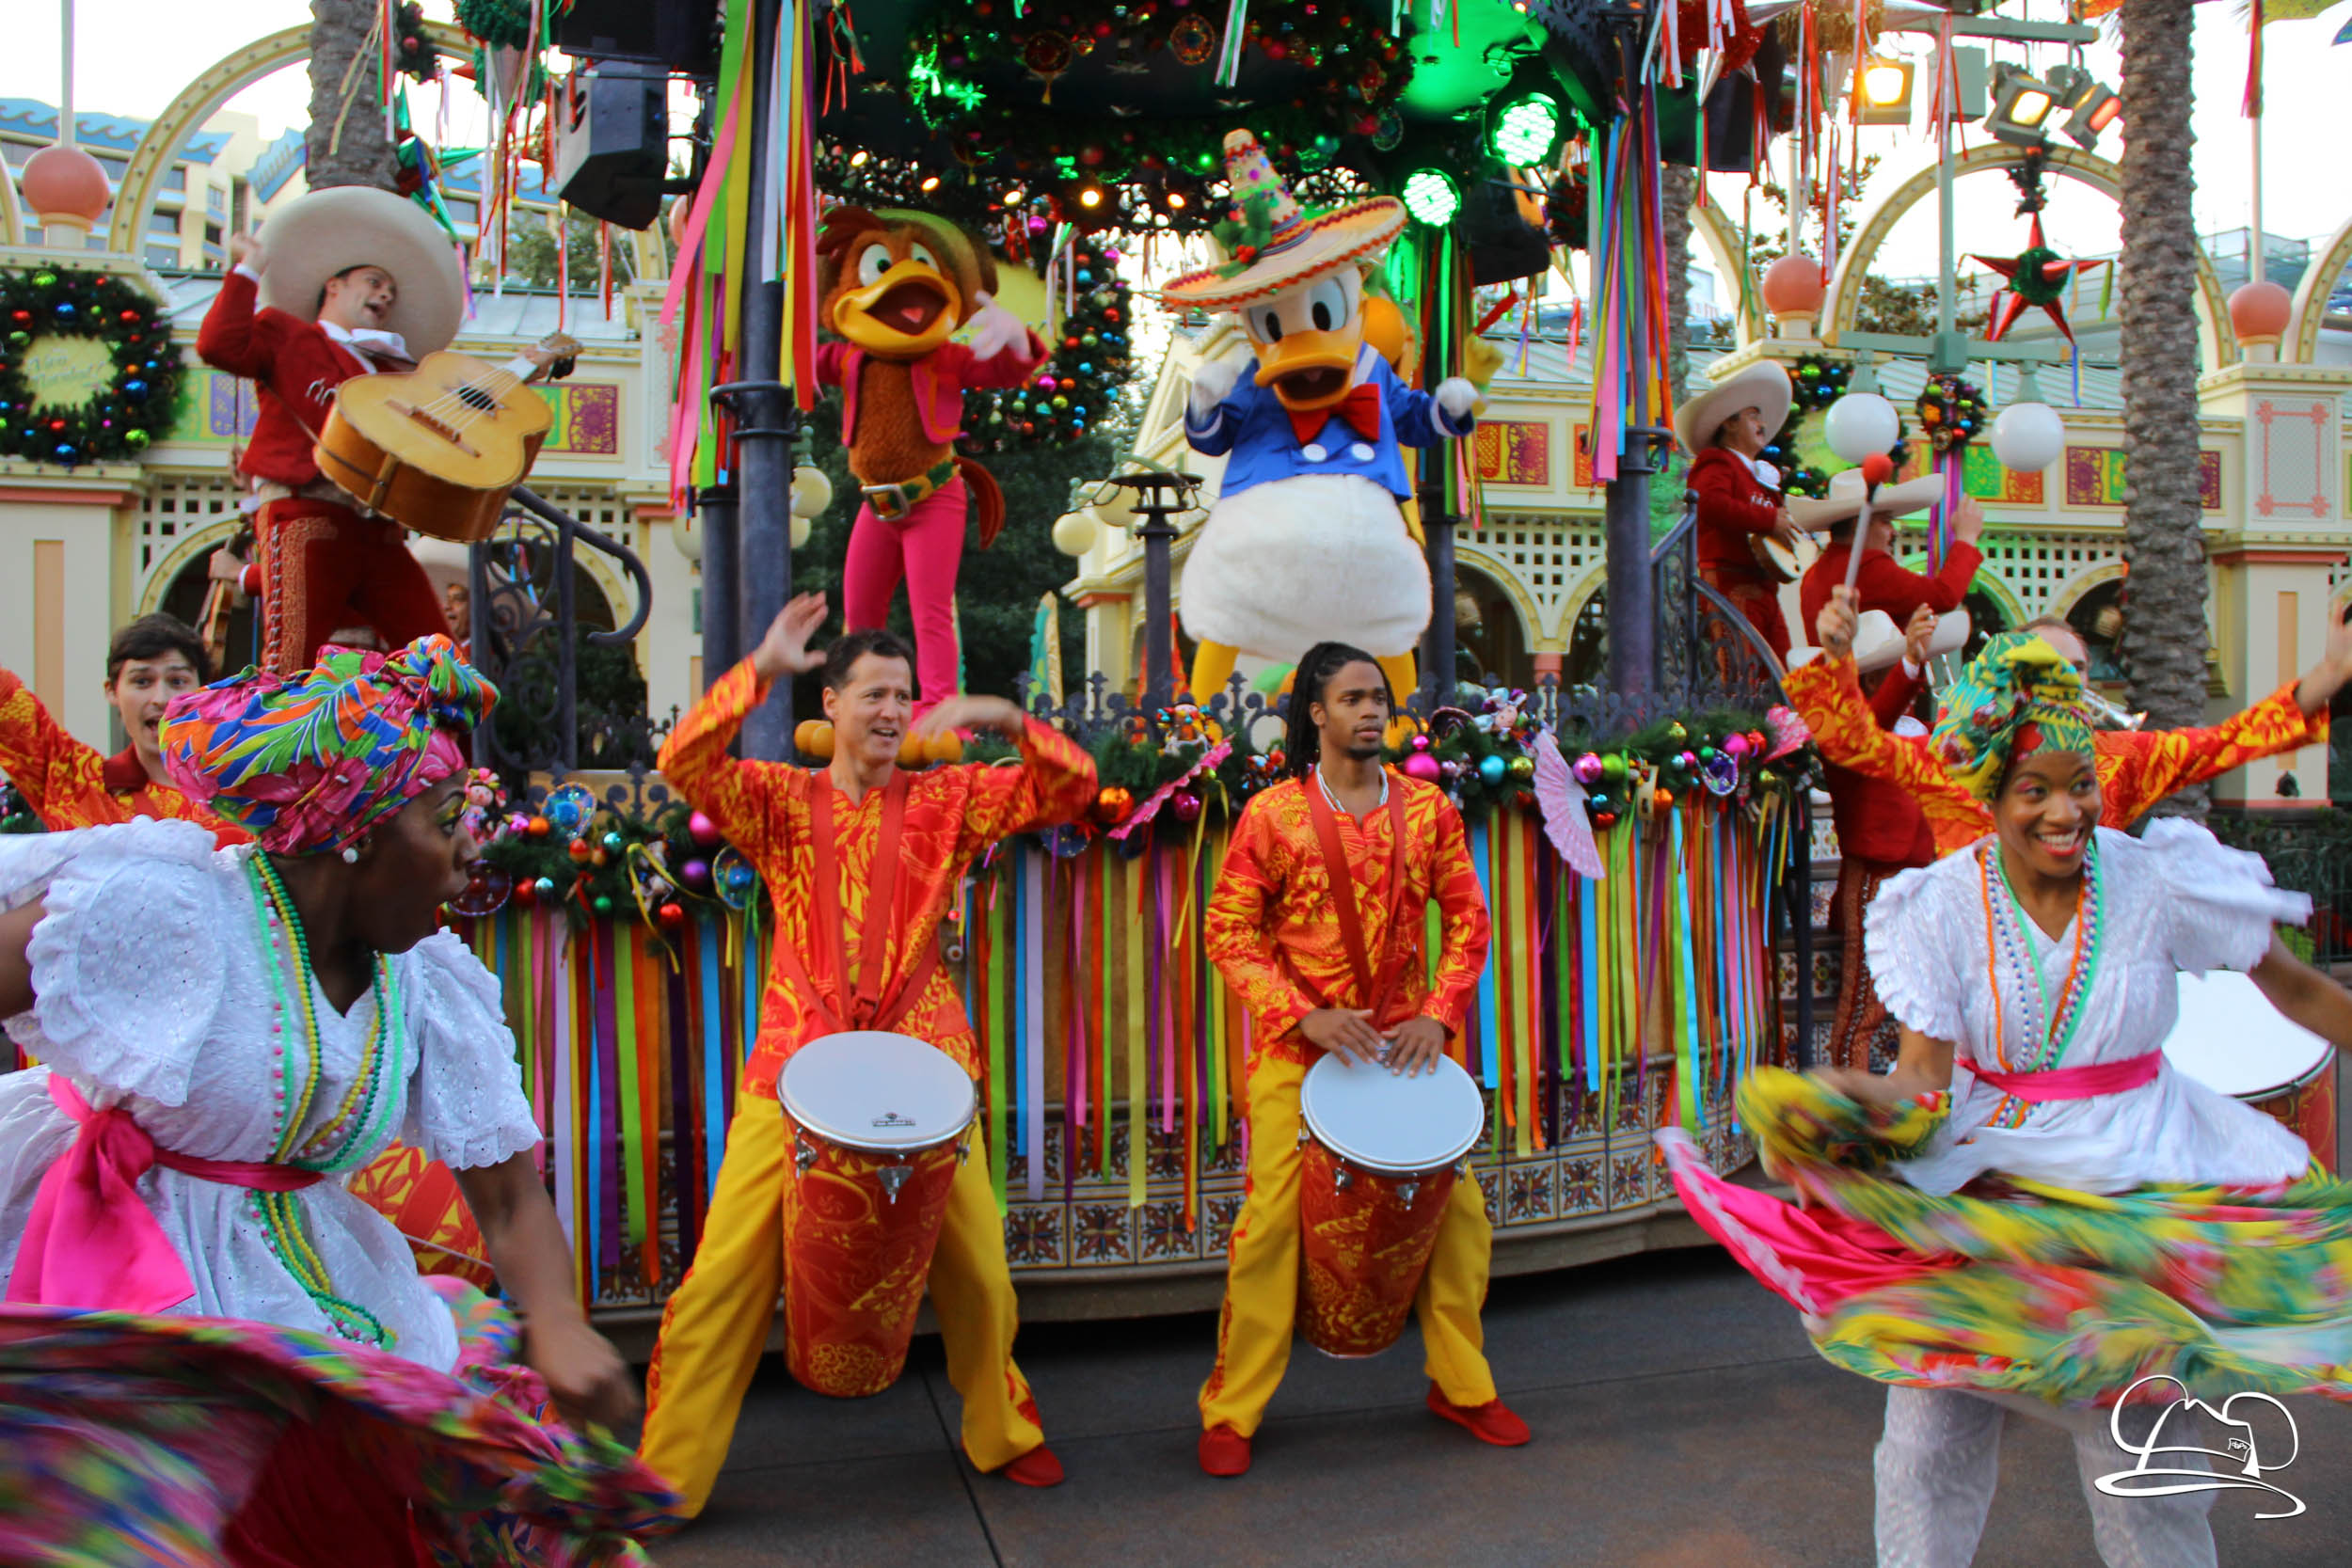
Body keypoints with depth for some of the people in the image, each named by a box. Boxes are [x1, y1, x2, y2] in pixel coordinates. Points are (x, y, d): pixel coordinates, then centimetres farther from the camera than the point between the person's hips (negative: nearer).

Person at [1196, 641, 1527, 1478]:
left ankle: (1462, 1383, 26)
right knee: (1272, 1219, -5)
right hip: (1299, 1046, -3)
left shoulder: (1427, 808, 4)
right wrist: (1302, 1016, -16)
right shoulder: (1271, 815, -5)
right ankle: (1231, 1410, 11)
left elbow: (1467, 919, 7)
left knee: (1459, 1209, 4)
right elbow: (1228, 931, -5)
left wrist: (1439, 1014, -7)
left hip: (1405, 1042, 3)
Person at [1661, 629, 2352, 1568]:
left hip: (2134, 1186, 0)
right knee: (1930, 1440, 1)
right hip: (1983, 1184, 0)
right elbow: (1923, 1080, -11)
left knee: (2137, 1459, 1)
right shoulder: (1943, 905, -7)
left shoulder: (2159, 881, -6)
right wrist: (1845, 1097, -31)